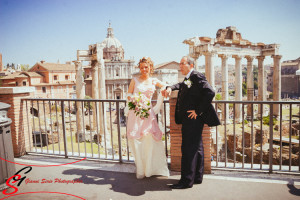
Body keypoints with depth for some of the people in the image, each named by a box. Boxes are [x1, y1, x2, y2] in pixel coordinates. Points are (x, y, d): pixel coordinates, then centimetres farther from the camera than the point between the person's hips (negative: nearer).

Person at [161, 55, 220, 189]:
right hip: (188, 119, 10)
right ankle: (197, 177, 27)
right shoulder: (187, 79, 17)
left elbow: (210, 93, -21)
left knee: (189, 149, -5)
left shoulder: (197, 76, -12)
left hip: (193, 119, -10)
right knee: (196, 148, 15)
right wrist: (170, 88, 5)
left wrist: (198, 111, -18)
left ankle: (187, 181, 3)